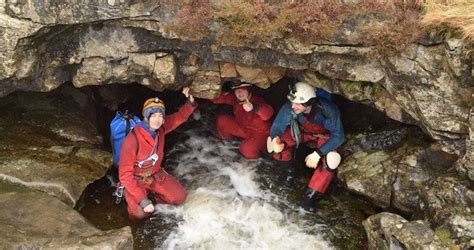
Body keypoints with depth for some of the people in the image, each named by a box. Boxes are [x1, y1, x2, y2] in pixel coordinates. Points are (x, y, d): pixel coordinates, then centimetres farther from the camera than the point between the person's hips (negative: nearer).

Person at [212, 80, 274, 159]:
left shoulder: (257, 101, -29)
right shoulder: (234, 99, -9)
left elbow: (268, 114, -50)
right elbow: (216, 100, -6)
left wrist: (253, 107, -70)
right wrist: (223, 96, -30)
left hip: (259, 133, -6)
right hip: (242, 128, 6)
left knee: (247, 150, -33)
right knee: (221, 120, -6)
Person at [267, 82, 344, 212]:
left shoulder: (327, 110, -37)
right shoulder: (289, 107, -32)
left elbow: (338, 136, -32)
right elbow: (277, 126, -21)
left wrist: (318, 153, -42)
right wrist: (275, 140, -44)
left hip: (324, 136, -2)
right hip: (302, 131, 2)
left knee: (331, 159, -32)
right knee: (272, 141, -21)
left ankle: (311, 195, -15)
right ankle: (289, 169, 10)